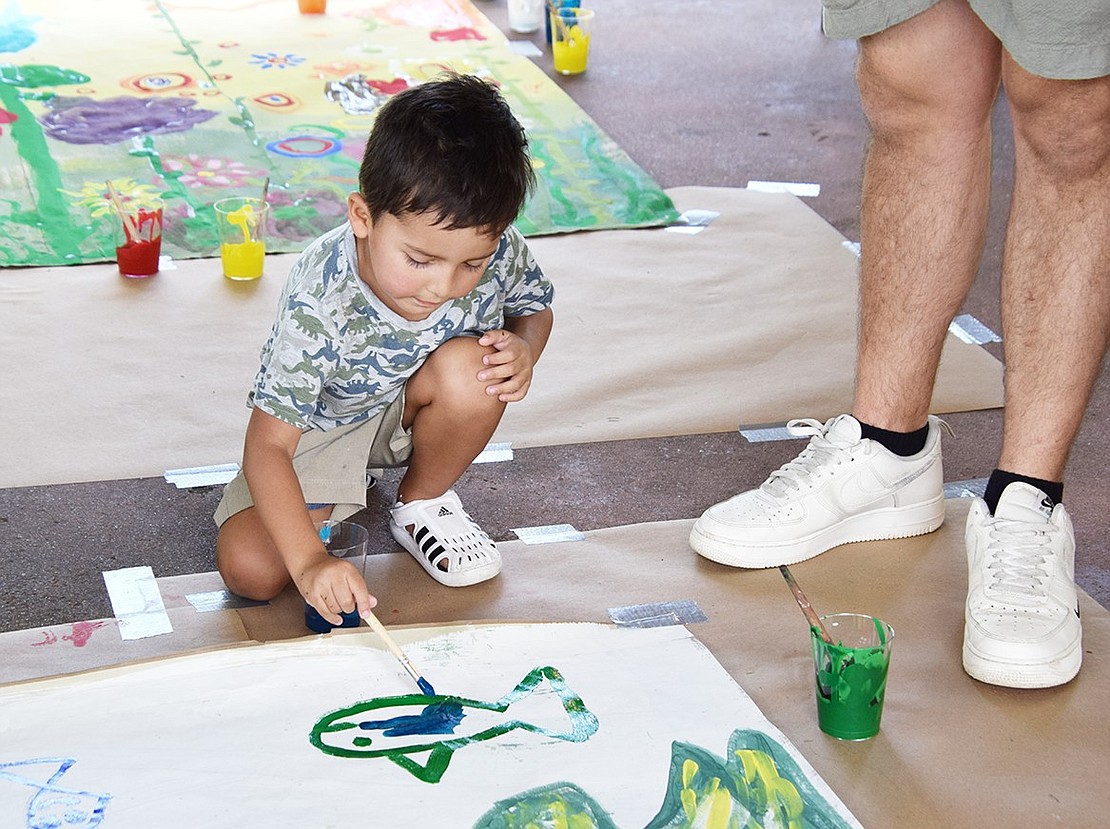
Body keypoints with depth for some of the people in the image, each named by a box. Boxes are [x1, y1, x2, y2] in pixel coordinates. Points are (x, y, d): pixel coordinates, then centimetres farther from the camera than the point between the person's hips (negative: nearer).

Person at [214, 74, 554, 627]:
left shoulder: (496, 251, -26)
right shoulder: (320, 304, -37)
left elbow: (534, 307, 1)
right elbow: (267, 448, -37)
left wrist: (523, 347, -24)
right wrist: (309, 562, -49)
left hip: (410, 413, 3)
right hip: (319, 430, -3)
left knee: (470, 366, -32)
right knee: (248, 570, -21)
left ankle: (422, 504, -2)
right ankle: (336, 498, 12)